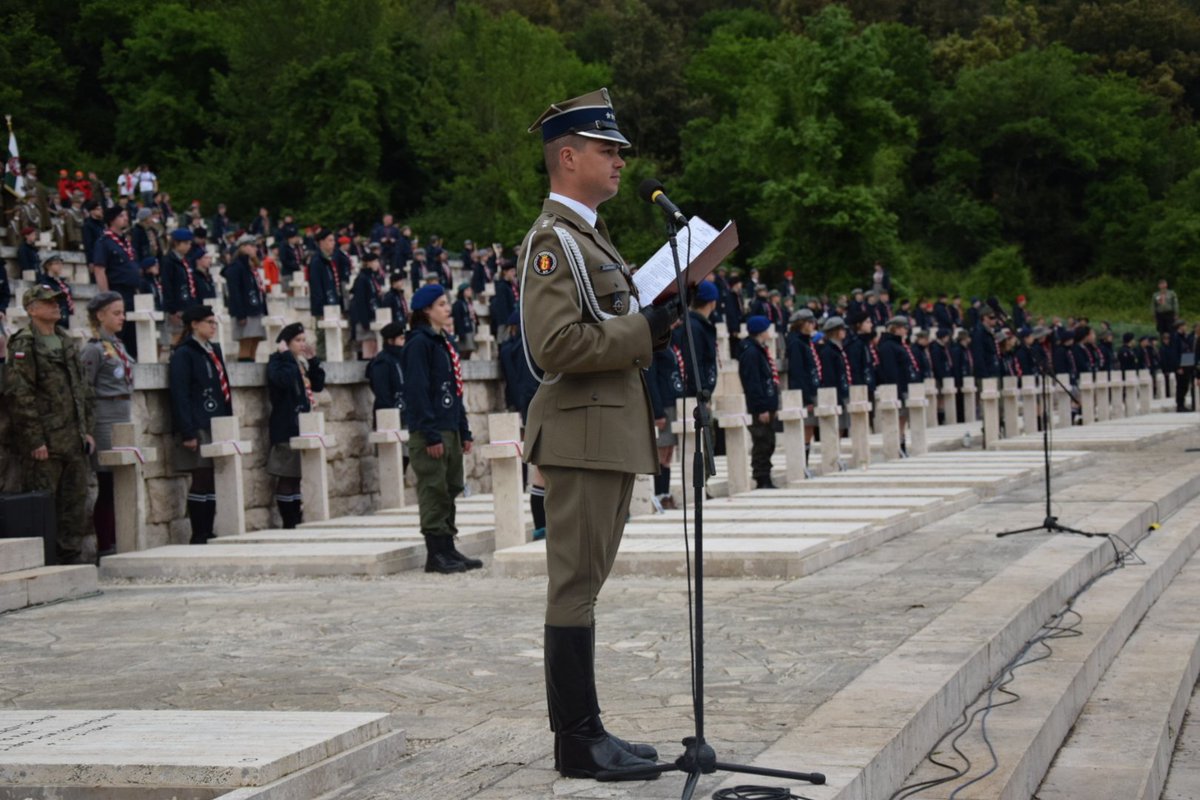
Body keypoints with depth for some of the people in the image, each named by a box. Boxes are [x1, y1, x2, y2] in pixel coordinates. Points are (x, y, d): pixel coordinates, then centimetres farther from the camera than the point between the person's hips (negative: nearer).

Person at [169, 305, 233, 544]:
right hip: (199, 427, -7)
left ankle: (208, 533, 13)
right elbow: (180, 395, -13)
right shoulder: (183, 354, -7)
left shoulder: (214, 350, 17)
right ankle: (198, 537, 3)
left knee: (213, 481, 8)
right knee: (201, 480, -4)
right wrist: (188, 433, -19)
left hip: (218, 425, 7)